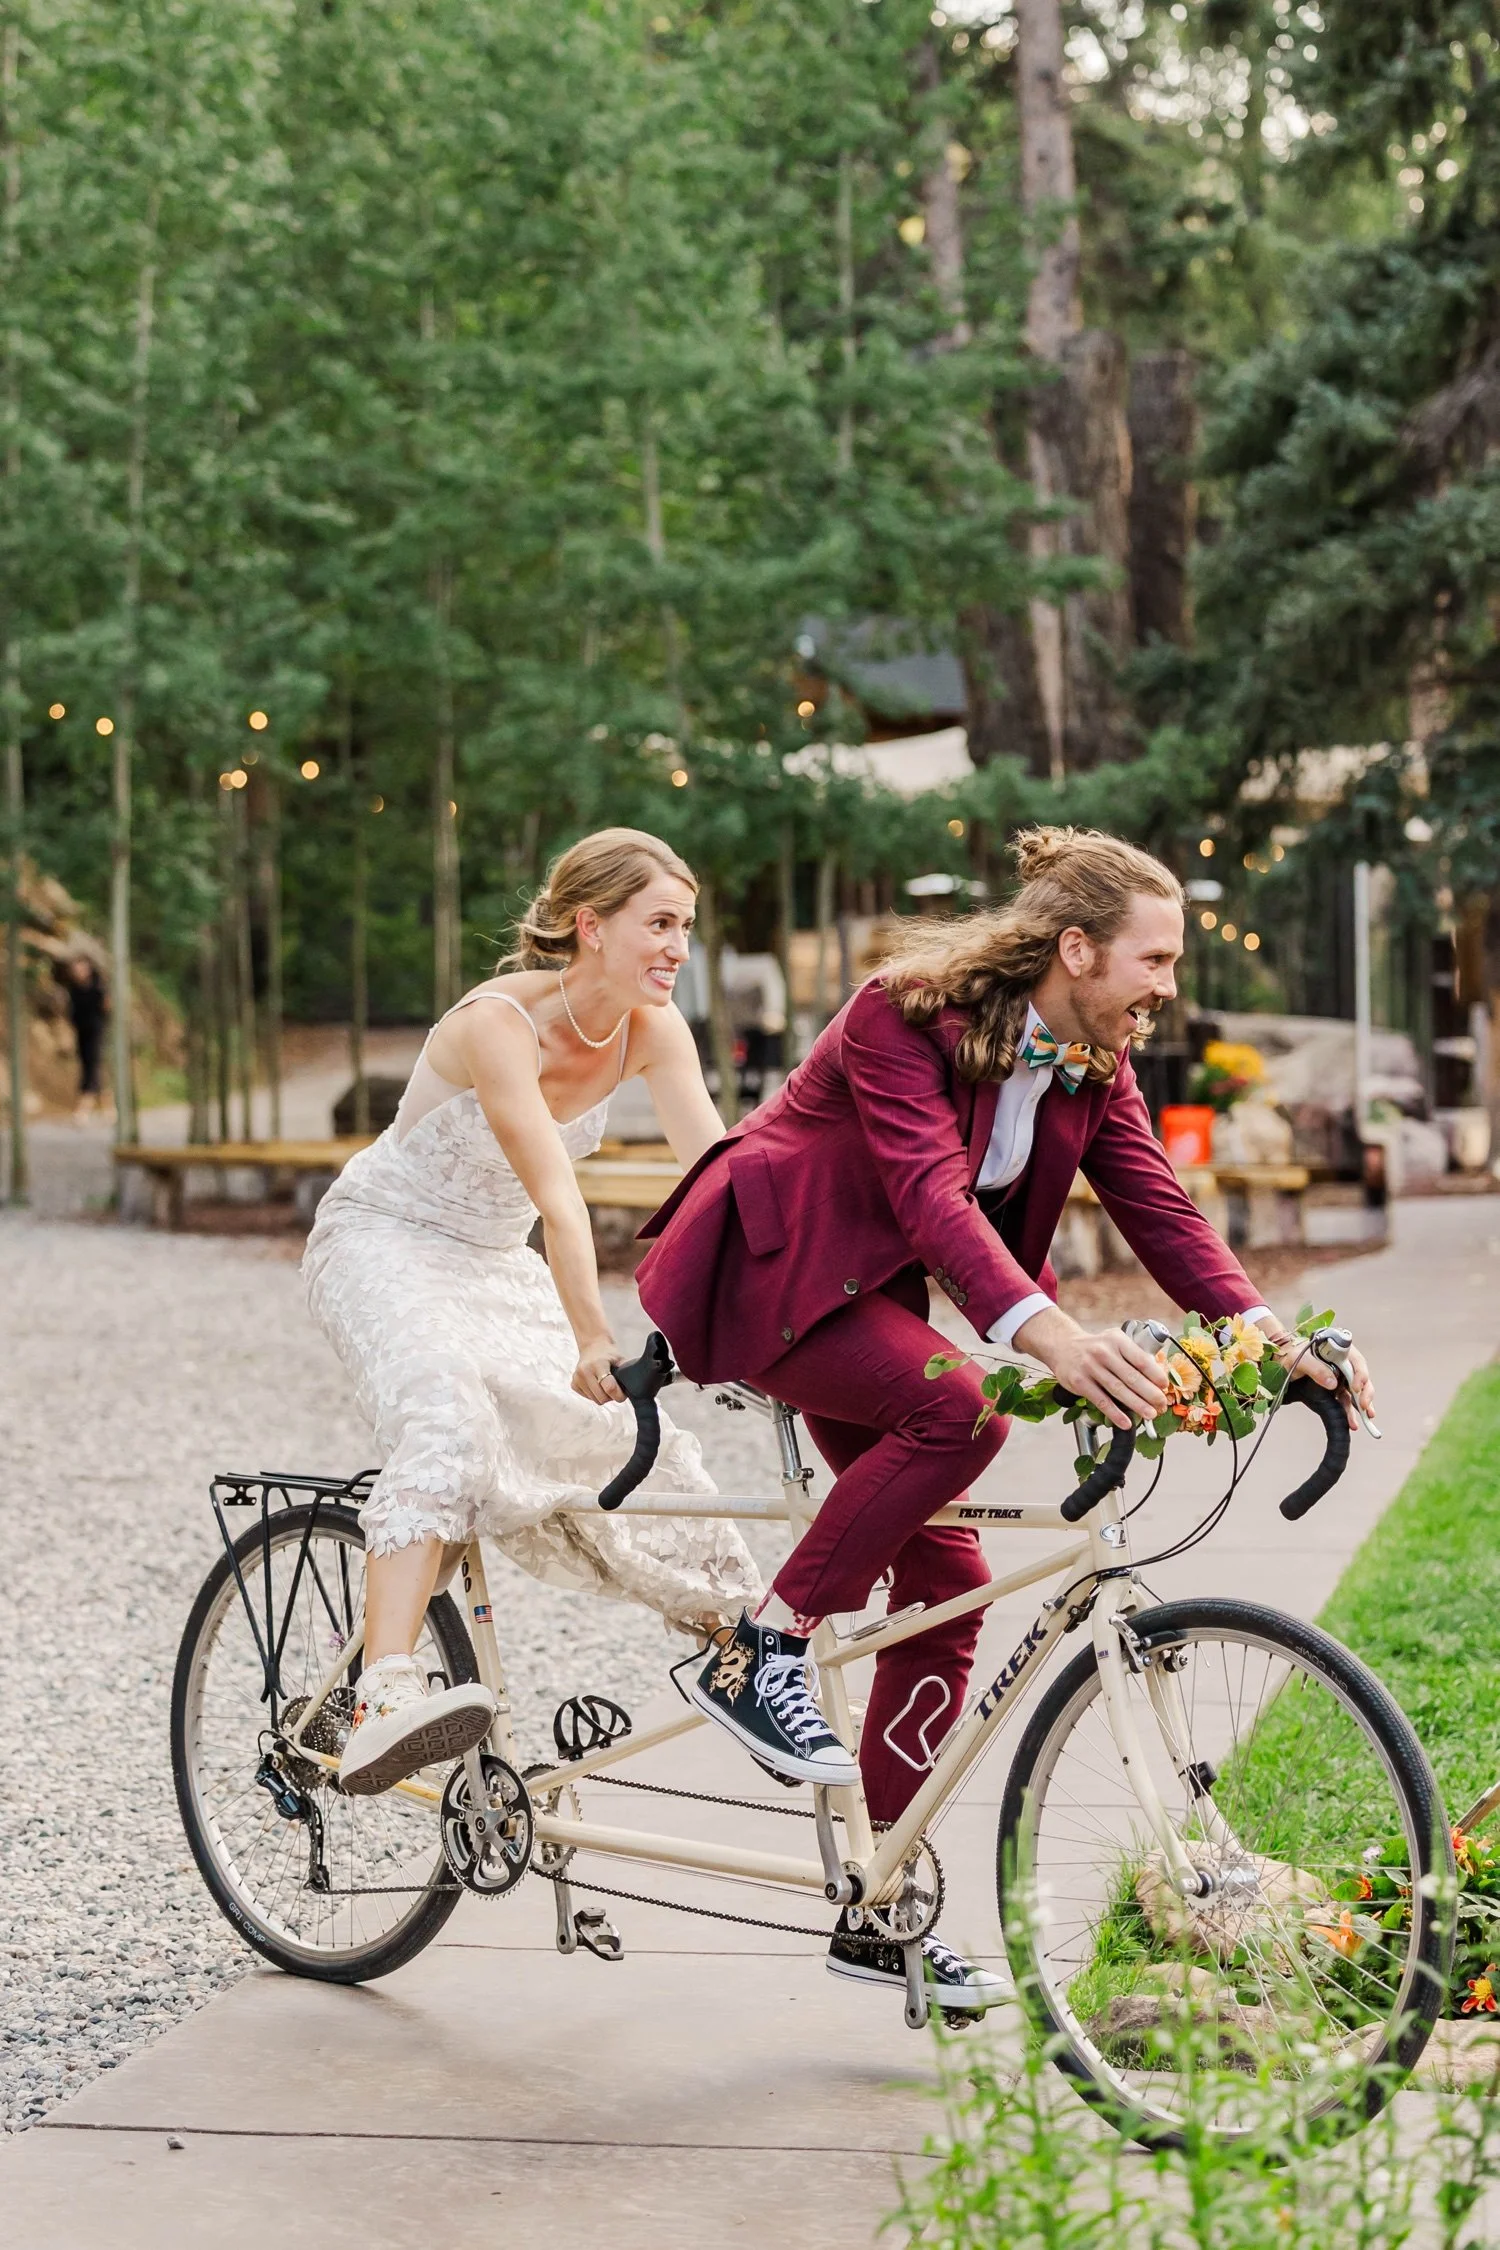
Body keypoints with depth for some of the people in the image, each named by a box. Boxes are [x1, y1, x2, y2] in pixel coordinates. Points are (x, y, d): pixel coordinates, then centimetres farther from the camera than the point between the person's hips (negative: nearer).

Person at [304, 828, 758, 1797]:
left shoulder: (652, 1029, -9)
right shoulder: (500, 1024, -28)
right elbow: (557, 1201, -38)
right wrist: (592, 1343, -45)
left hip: (496, 1262, 7)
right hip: (385, 1243, -7)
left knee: (648, 1442, -2)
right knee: (451, 1420, -35)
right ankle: (383, 1707, -48)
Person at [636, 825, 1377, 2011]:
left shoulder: (1094, 1063, -1)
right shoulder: (905, 1014, -24)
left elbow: (1157, 1205, -9)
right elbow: (934, 1192, -36)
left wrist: (1263, 1328, -26)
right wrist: (1042, 1332, -51)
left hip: (867, 1288, 8)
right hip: (765, 1269, -8)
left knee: (945, 1573, -2)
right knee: (956, 1413, -32)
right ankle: (760, 1657, -19)